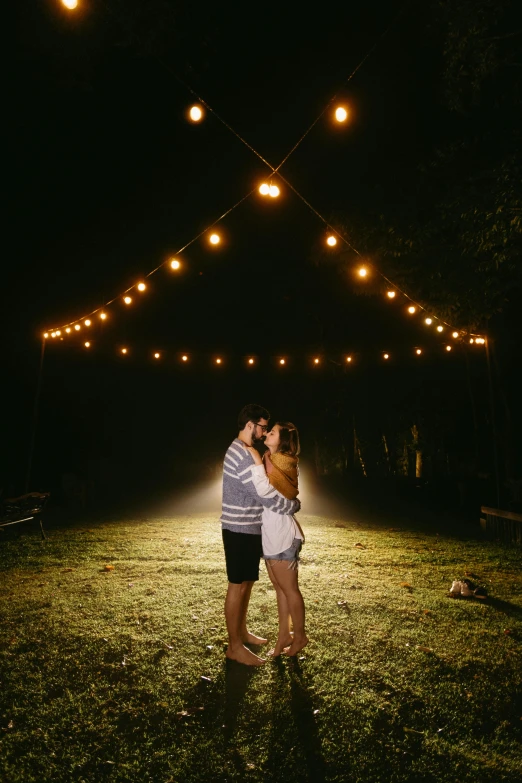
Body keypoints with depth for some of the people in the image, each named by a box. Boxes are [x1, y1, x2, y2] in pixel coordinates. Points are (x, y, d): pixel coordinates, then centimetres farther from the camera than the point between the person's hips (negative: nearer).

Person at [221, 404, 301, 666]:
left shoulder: (243, 452, 13)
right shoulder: (242, 454, -22)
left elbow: (259, 490, 19)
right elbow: (266, 496, -24)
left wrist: (286, 499, 7)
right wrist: (295, 505, -9)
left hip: (249, 529, 10)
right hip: (240, 530, -10)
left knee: (247, 583, 19)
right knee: (238, 585, 1)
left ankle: (241, 632, 33)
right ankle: (234, 646, 14)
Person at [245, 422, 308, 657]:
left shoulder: (283, 464, -18)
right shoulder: (271, 461, 8)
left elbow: (264, 490, -32)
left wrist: (257, 460, -26)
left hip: (282, 536, -9)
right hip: (271, 535, 9)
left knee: (289, 589, 7)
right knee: (280, 588, 17)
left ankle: (299, 636, 25)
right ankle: (284, 635, 29)